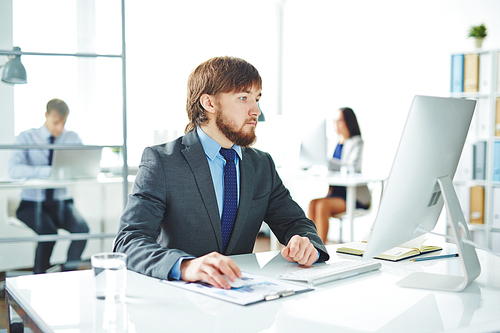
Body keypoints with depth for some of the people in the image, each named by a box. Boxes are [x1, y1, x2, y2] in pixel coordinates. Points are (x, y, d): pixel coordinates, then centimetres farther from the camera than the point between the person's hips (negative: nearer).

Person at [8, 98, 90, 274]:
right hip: (32, 203, -3)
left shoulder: (72, 138, 9)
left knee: (82, 228, -27)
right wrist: (48, 171, -30)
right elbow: (13, 170, -17)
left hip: (60, 202, 3)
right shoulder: (26, 138, 0)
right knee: (48, 233, -32)